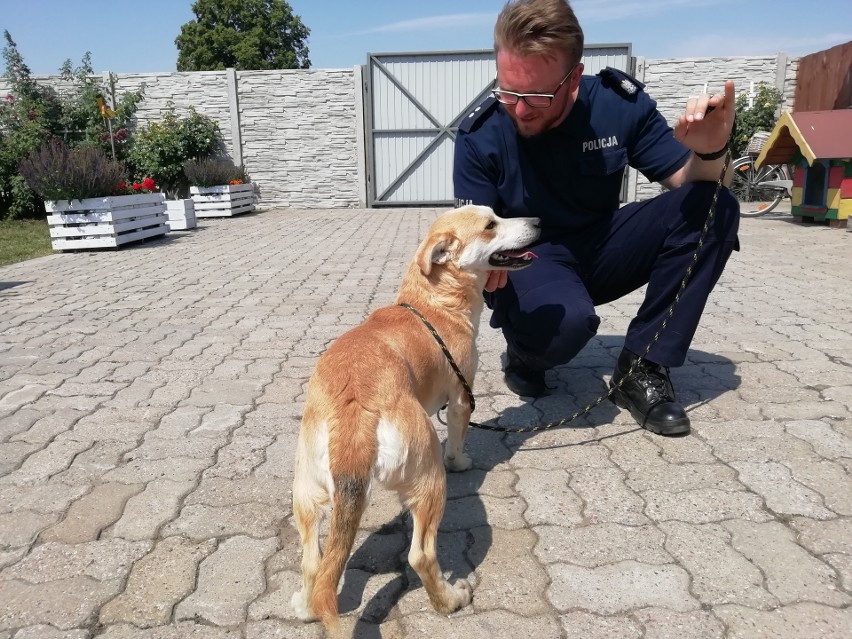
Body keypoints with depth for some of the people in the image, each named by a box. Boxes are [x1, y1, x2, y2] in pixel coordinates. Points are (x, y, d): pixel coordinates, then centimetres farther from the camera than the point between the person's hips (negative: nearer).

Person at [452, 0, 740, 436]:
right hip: (530, 260, -3)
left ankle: (640, 370, -14)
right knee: (567, 320, -39)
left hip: (600, 248, 4)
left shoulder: (620, 102, -12)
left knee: (714, 207, -20)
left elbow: (690, 185, -5)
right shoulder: (480, 135, -16)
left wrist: (709, 153, -29)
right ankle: (524, 353, 1)